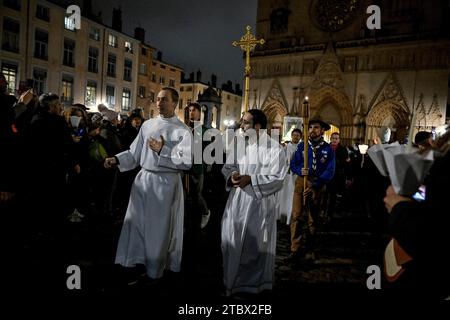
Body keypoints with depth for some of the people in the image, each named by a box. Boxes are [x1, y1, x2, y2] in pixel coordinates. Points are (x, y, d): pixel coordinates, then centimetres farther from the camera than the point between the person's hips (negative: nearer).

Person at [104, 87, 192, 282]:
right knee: (135, 222, 10)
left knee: (159, 227, 8)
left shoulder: (182, 131, -5)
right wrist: (117, 159, -6)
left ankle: (155, 270, 27)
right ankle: (132, 261, 30)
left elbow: (186, 162, -14)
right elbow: (135, 153, 9)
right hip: (143, 179, 4)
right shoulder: (147, 125, 8)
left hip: (166, 182, -4)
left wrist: (162, 151, -17)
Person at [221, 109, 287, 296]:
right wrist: (232, 175, -14)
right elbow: (227, 167, 9)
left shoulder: (274, 148, -10)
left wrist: (251, 179, -22)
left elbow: (277, 178, -14)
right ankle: (232, 280, 32)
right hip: (237, 202, 5)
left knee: (256, 244, 9)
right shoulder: (239, 144, 6)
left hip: (260, 203, -5)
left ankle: (255, 282, 30)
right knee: (233, 241, 11)